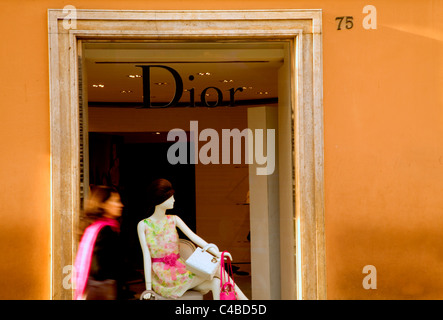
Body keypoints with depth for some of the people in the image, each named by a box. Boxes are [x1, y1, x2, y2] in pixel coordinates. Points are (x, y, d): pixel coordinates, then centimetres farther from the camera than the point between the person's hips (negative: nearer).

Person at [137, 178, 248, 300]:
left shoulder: (174, 220, 7)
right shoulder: (143, 225, -3)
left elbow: (193, 237, -4)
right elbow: (146, 255, -8)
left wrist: (217, 253, -18)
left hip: (180, 270, 4)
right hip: (162, 276, -4)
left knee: (215, 283, -22)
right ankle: (241, 297, -10)